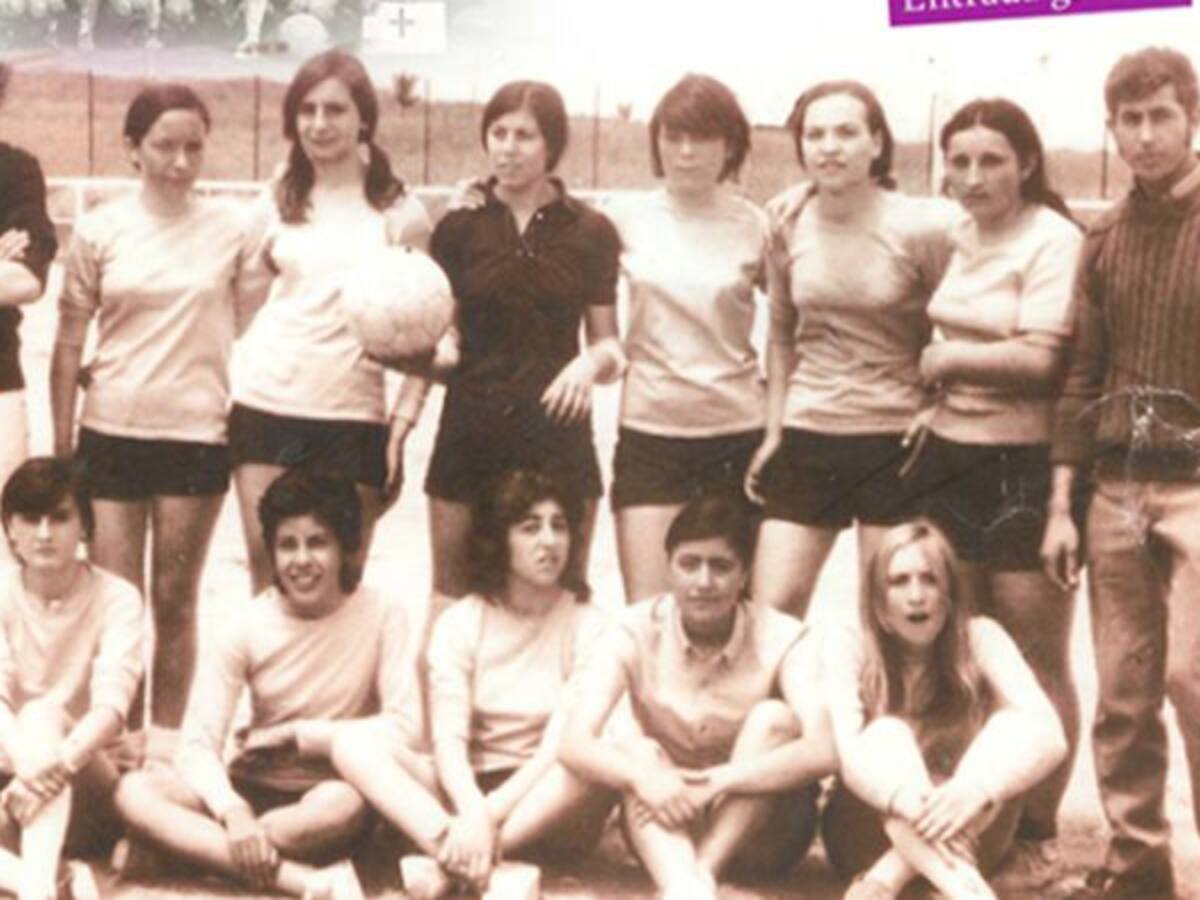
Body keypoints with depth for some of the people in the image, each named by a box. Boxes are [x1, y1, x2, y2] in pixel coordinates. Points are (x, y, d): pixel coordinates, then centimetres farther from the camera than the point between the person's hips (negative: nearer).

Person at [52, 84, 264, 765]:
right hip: (112, 431, 1)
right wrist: (61, 446, 4)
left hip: (198, 434, -1)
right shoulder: (100, 229, 0)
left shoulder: (233, 228, -2)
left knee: (175, 600, 8)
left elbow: (254, 333, 6)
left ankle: (166, 738, 22)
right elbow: (69, 344, 4)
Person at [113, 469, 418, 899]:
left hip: (330, 795, -2)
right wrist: (233, 811, -32)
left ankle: (196, 847, -20)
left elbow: (403, 724, -14)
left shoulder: (380, 616, -9)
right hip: (253, 791, 3)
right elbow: (197, 745, -13)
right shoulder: (242, 630, -6)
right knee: (133, 791, -24)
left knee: (344, 803, -39)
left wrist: (299, 735, -15)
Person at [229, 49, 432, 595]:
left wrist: (402, 422, -10)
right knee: (267, 573, 3)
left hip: (352, 416, -3)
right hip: (265, 405, 3)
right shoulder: (283, 200, 11)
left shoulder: (399, 212, 0)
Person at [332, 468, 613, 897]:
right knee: (353, 746, -21)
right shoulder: (460, 622, 2)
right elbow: (448, 738, -10)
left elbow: (565, 742, -13)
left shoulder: (587, 625, -2)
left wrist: (490, 814, -26)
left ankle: (455, 865, -36)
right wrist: (472, 814, -30)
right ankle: (456, 848, -44)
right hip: (469, 788, 2)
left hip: (547, 804, -2)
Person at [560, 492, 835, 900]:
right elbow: (575, 743, -23)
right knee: (636, 751, -29)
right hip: (671, 827, 1)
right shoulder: (637, 630, -12)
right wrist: (642, 775, -44)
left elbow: (823, 751, -30)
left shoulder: (782, 638, -15)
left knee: (773, 718, -26)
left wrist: (723, 779, -43)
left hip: (759, 832, -1)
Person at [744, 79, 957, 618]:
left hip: (896, 443, -3)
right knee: (770, 611, 1)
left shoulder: (922, 228, -10)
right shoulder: (788, 222, 1)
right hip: (807, 438, 3)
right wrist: (773, 432, 9)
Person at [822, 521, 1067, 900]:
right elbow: (842, 748, -26)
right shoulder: (848, 645, -10)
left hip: (965, 831, 1)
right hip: (870, 830, -1)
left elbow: (1048, 733, -23)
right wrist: (908, 801, -47)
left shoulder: (980, 638, -9)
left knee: (1014, 725, -24)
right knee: (888, 733, -28)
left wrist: (975, 789, -42)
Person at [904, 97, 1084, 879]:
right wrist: (938, 403, 8)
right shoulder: (958, 237, 11)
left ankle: (1038, 828, 16)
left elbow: (1040, 359, -20)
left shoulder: (1054, 239, -11)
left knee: (1036, 662, 4)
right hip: (950, 461, 7)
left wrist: (945, 360, -8)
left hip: (1025, 470, -7)